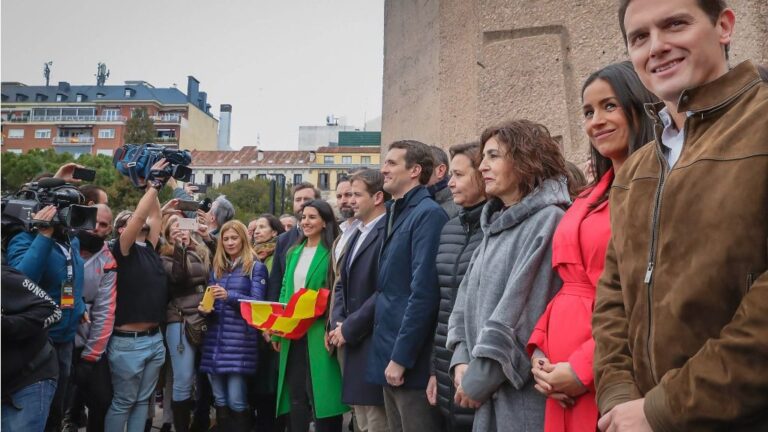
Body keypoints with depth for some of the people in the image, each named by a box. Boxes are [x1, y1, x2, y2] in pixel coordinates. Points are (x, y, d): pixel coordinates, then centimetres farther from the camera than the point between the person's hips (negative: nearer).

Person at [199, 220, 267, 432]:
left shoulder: (256, 267, 1)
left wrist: (229, 296, -22)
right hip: (215, 339, 5)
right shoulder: (216, 267, 17)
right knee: (220, 401, 9)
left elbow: (257, 302, -8)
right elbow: (211, 300, 18)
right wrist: (206, 307, -5)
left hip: (240, 340, -5)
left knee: (236, 401, -6)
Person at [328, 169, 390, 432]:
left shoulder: (388, 232, -13)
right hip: (350, 342, 9)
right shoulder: (357, 234, 18)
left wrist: (349, 329, -13)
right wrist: (338, 323, 2)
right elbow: (341, 284, 19)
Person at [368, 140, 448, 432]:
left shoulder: (428, 214, -14)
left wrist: (401, 357, -19)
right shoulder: (395, 213, 14)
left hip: (411, 361, -9)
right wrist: (390, 354, 11)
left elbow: (424, 292, -20)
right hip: (389, 355, 9)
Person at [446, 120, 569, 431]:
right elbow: (468, 297, 10)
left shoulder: (548, 220, -13)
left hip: (525, 389, -7)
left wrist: (478, 379, -13)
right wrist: (461, 359, -3)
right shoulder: (496, 224, 13)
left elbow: (520, 313, -18)